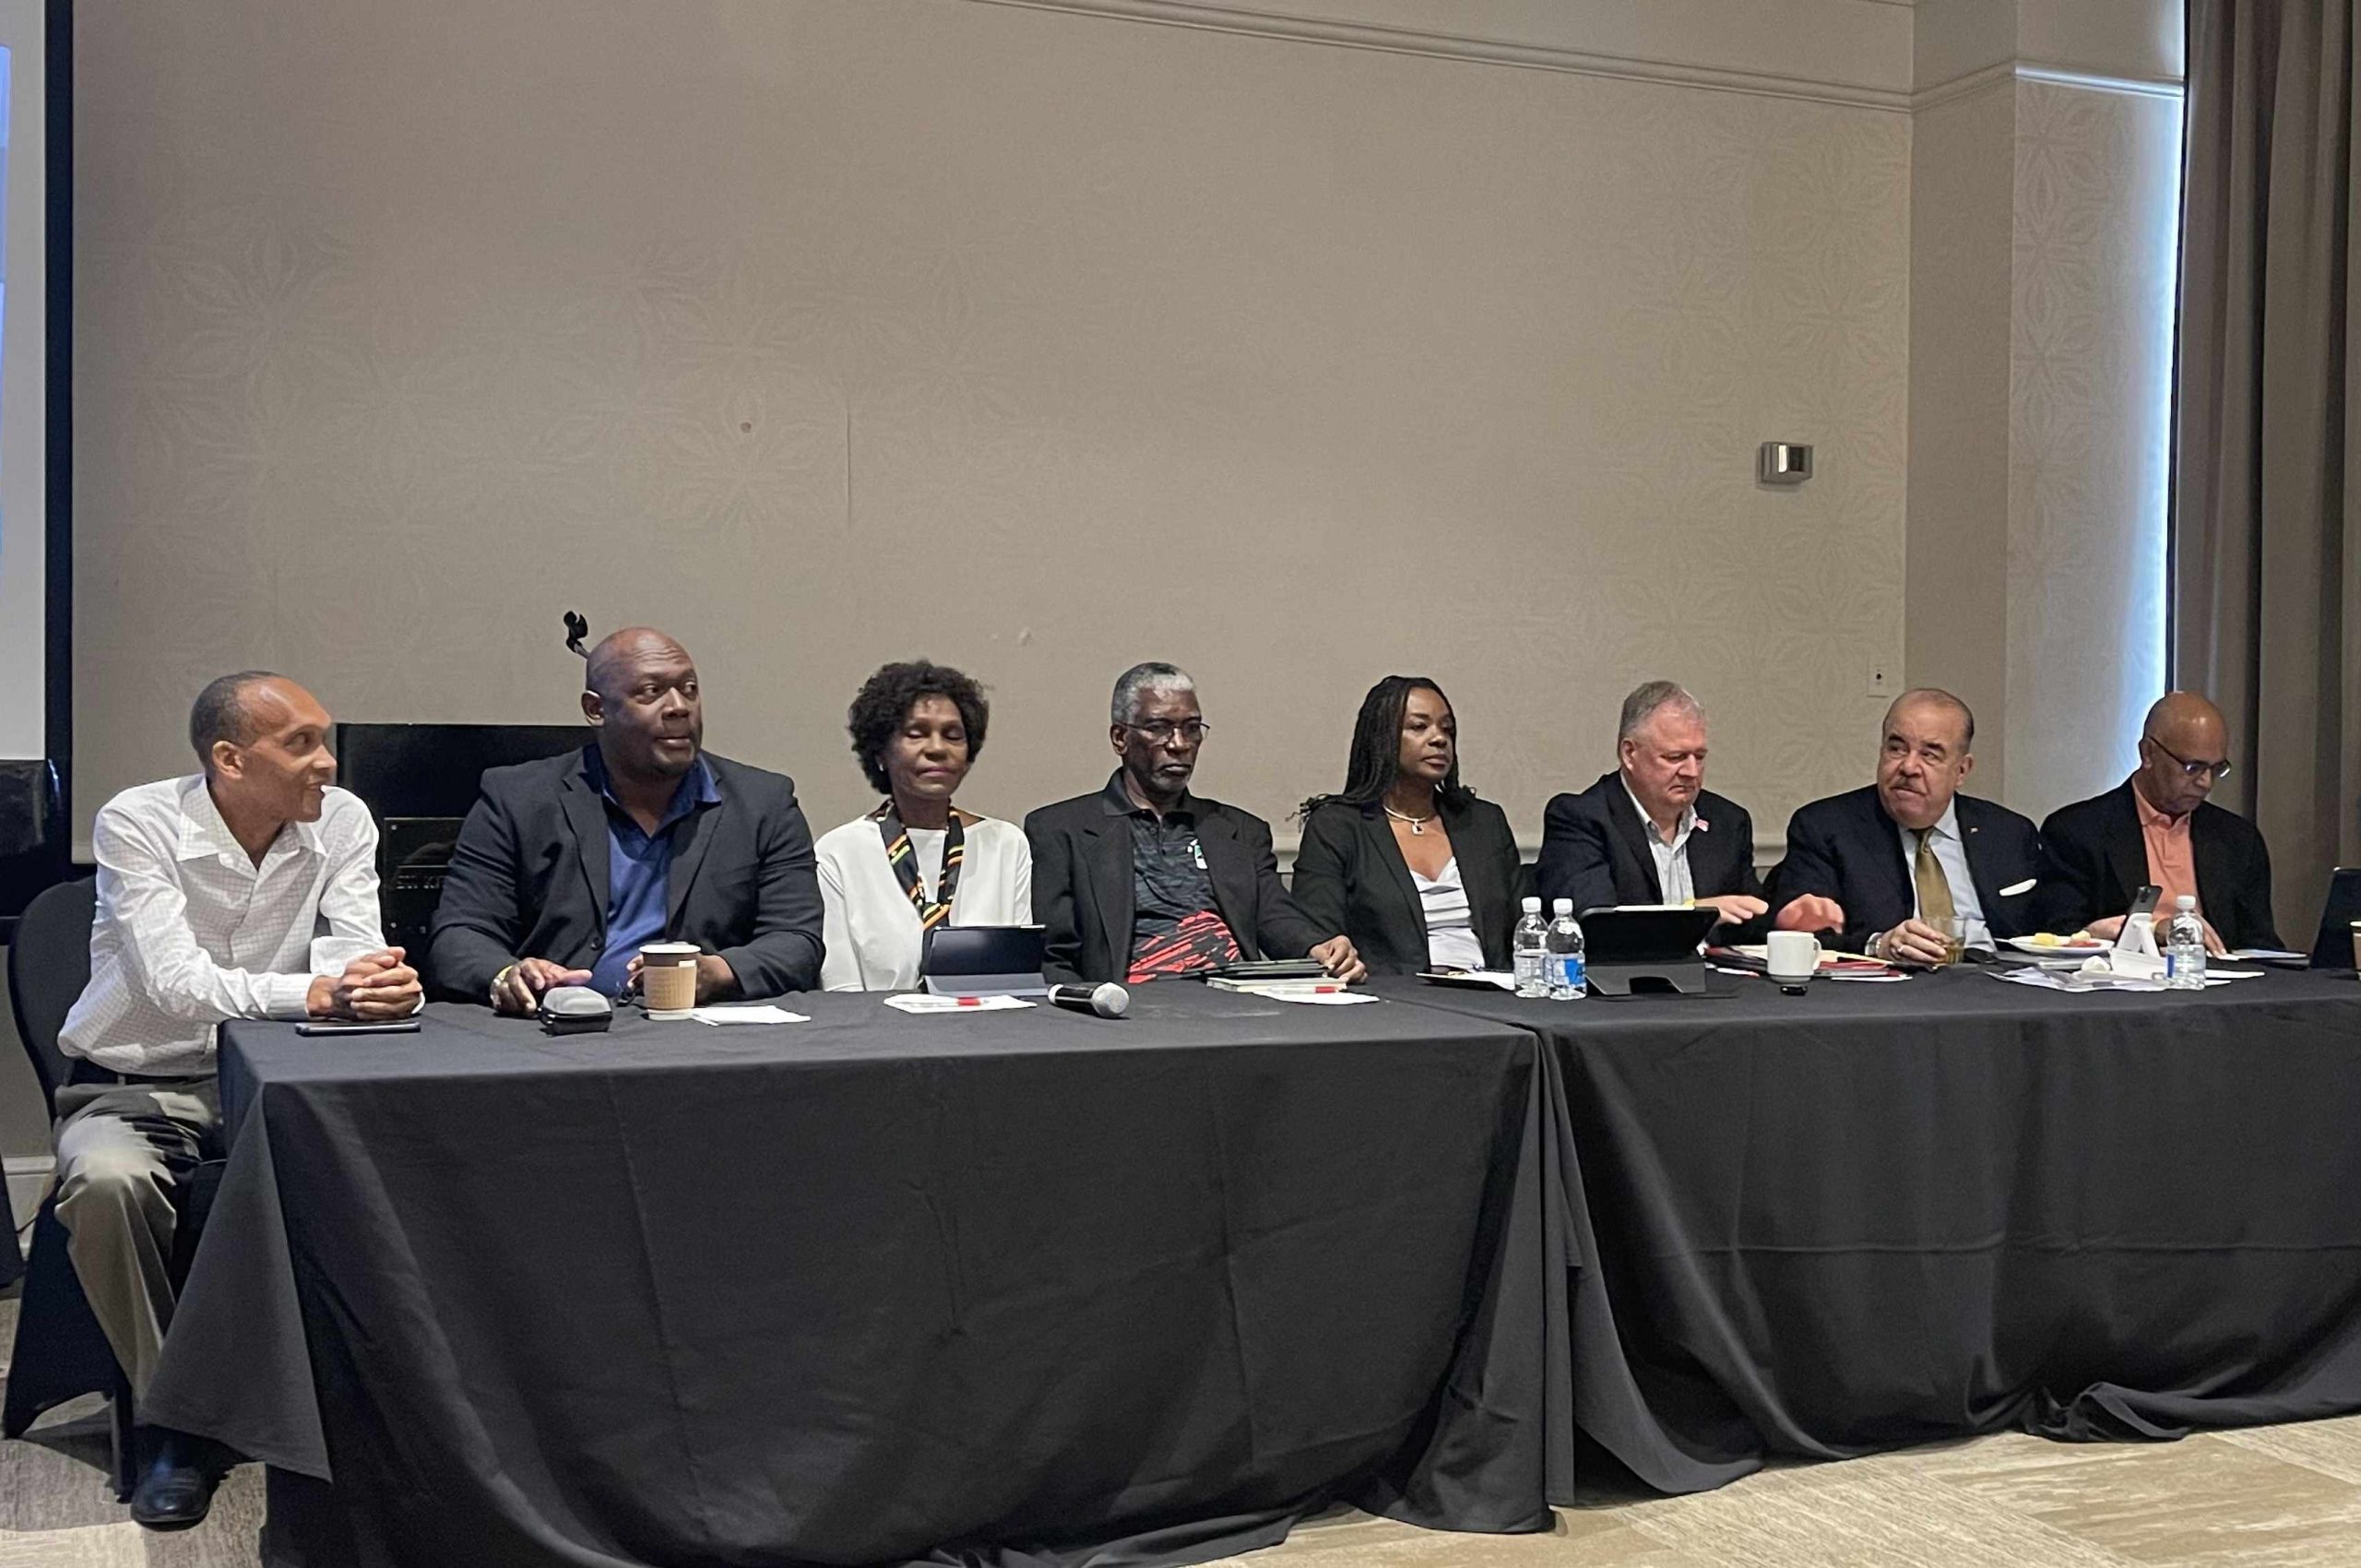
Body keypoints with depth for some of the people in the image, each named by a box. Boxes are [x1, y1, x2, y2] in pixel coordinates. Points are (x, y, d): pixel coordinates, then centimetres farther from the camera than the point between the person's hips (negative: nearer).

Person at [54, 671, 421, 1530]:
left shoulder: (341, 822, -3)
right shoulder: (136, 824, -14)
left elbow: (354, 958, -13)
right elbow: (175, 983, -26)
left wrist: (388, 985, -39)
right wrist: (312, 991, -41)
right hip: (139, 1084, -2)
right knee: (107, 1181, -34)